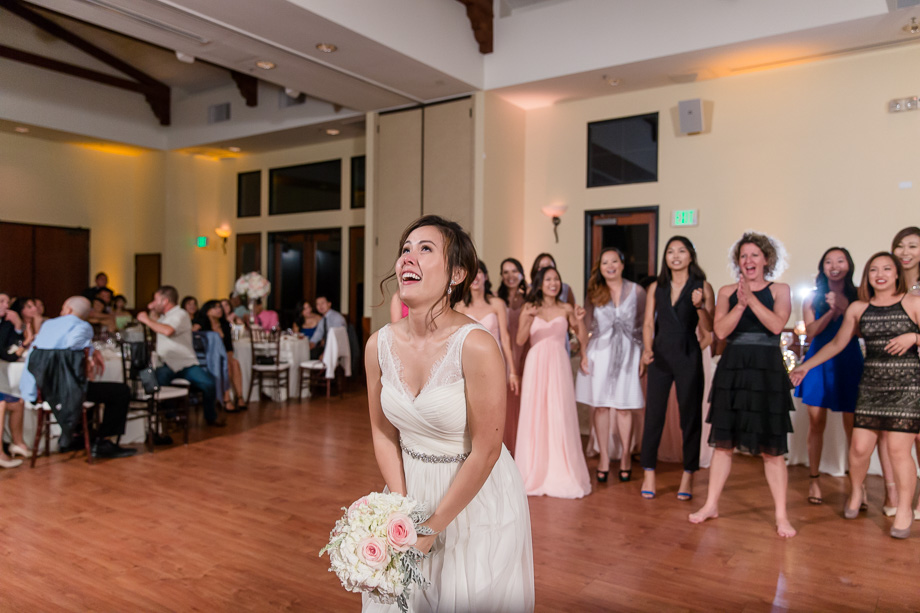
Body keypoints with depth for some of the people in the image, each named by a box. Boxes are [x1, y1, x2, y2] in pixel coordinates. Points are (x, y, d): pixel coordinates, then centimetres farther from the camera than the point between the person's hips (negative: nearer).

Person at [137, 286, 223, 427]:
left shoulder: (180, 314, -6)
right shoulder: (163, 316, 20)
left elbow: (168, 331, -26)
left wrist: (147, 320, -13)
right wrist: (152, 312, 21)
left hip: (186, 364, -5)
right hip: (166, 365, 5)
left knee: (209, 383, -28)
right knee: (157, 379, -31)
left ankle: (211, 417, 0)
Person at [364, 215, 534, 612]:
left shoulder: (476, 346, -26)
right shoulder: (379, 346, -9)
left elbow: (484, 452, -20)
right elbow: (384, 434, 2)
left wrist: (432, 527, -13)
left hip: (477, 500, -4)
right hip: (411, 488, 5)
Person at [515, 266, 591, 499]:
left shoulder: (566, 309, 7)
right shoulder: (530, 308, 6)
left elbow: (582, 340, 3)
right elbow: (520, 340, -4)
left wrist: (580, 321, -13)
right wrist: (529, 320, -19)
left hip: (559, 366, 0)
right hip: (535, 365, 0)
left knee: (560, 417, -2)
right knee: (534, 416, 1)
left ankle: (561, 475, 8)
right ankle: (535, 473, 12)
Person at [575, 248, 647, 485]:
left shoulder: (637, 292, 4)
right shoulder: (594, 294, 7)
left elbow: (645, 325, 4)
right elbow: (585, 327, 8)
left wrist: (645, 354, -2)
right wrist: (584, 354, 0)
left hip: (627, 352, -1)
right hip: (600, 352, 1)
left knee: (625, 407, 2)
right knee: (600, 406, 1)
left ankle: (626, 456, 17)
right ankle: (604, 456, 12)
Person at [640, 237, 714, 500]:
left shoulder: (702, 287, 1)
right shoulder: (656, 287, 10)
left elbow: (708, 329, -3)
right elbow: (648, 323, 8)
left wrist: (699, 306, -20)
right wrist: (647, 349, -7)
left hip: (688, 355, -2)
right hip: (660, 355, 2)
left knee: (690, 415, 5)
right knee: (653, 414, 3)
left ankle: (688, 476, 17)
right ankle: (649, 474, 13)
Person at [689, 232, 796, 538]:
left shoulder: (780, 290, 4)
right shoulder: (727, 292, 7)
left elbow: (776, 325, -12)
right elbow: (720, 331, -5)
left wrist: (751, 298, -16)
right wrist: (740, 304, -16)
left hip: (767, 371, -2)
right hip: (732, 369, 2)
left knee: (771, 448, 1)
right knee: (723, 442, 9)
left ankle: (781, 515, 13)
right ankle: (711, 505, 20)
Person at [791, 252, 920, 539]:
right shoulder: (858, 308, 9)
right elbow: (837, 343, 16)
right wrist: (806, 365, 15)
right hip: (872, 385, 3)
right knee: (859, 447, 0)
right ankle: (855, 493, 27)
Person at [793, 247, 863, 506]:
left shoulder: (858, 295, 3)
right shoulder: (813, 298, 6)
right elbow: (811, 331, -4)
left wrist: (844, 307, -17)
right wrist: (831, 311, -16)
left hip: (849, 363, -1)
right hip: (819, 363, 1)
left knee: (852, 425, -3)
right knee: (816, 423, 3)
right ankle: (814, 481, 12)